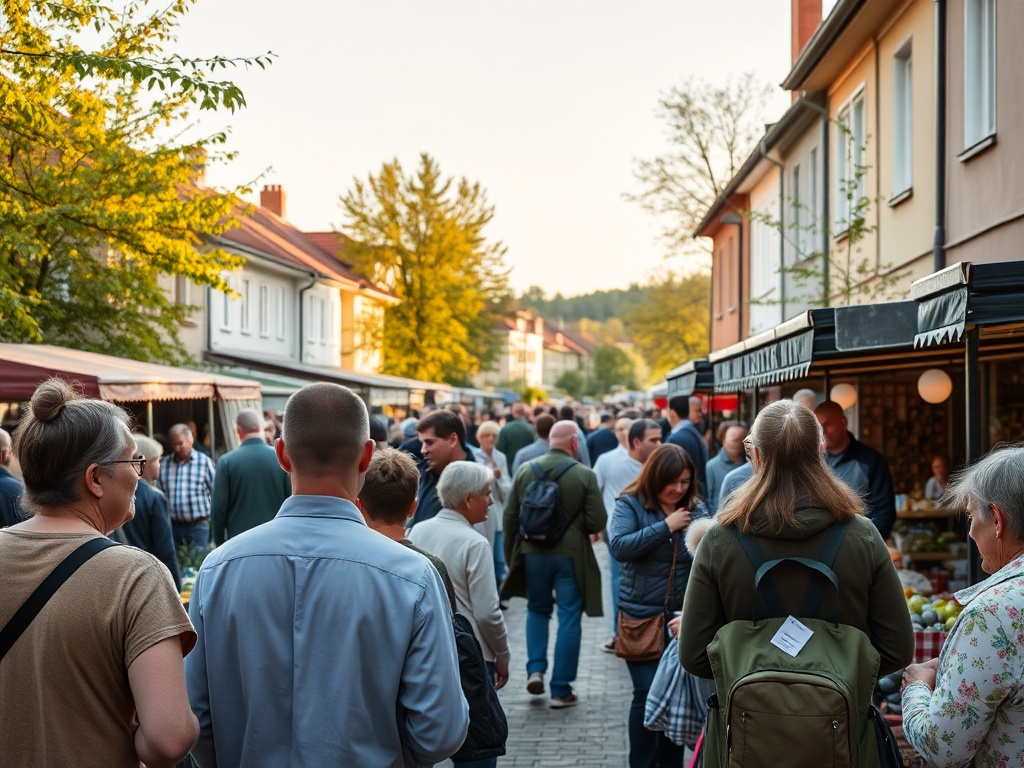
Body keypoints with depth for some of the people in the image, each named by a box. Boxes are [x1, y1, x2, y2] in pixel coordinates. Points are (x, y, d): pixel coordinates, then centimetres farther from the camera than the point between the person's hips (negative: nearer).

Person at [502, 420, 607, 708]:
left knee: (538, 610, 24)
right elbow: (597, 522, -12)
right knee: (569, 619, 6)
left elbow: (510, 517, 2)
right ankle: (561, 690, 8)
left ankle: (535, 669, 12)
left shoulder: (525, 471, -1)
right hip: (570, 555, -3)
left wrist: (511, 556, 12)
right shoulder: (585, 475, -10)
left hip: (532, 553, 3)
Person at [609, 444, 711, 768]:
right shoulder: (630, 504, -3)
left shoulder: (696, 508, 2)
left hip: (684, 616, 2)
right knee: (647, 693, -3)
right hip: (641, 615, -2)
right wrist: (666, 527, -17)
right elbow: (618, 547, -17)